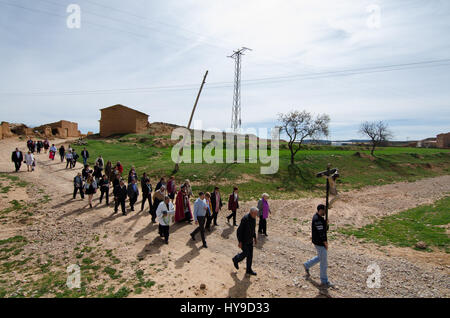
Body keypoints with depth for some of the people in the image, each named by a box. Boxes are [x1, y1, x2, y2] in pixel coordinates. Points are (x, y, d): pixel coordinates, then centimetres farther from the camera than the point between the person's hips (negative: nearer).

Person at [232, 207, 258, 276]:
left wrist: (254, 237, 16)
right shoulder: (245, 218, -27)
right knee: (246, 253, -1)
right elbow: (239, 230, -23)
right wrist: (240, 242, -23)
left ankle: (249, 270, 22)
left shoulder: (253, 218, -1)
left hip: (250, 239, 8)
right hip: (243, 239, -7)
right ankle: (236, 260, 27)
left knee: (250, 254, 9)